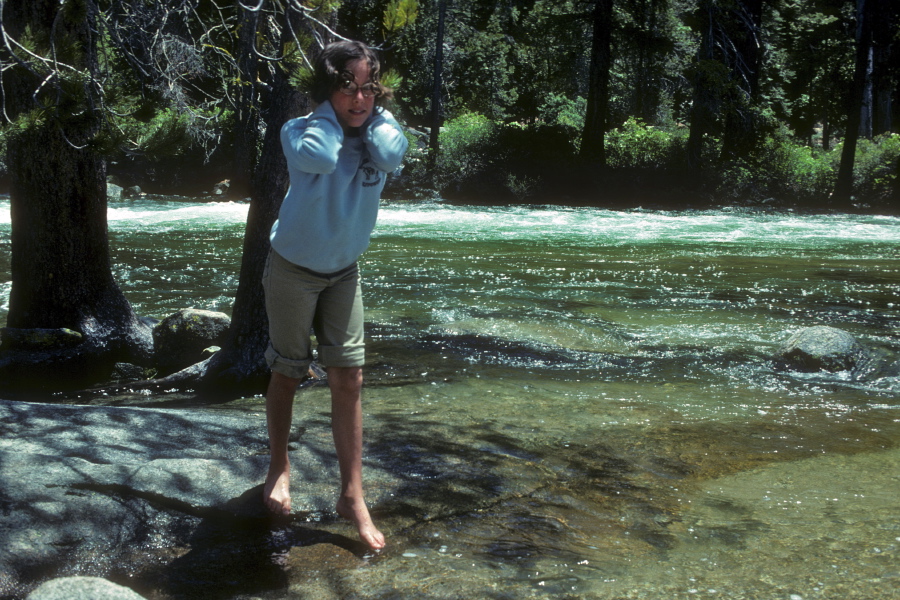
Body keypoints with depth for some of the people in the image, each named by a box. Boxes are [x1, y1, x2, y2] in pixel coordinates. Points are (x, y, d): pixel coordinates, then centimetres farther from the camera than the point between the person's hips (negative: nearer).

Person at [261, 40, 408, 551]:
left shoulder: (376, 130, -5)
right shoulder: (302, 131, -17)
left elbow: (392, 155, -28)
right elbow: (321, 158, -40)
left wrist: (374, 110, -17)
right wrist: (328, 109, -25)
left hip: (344, 271, 4)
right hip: (294, 268, -3)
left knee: (349, 377, -1)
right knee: (289, 373, 10)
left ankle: (352, 494, 6)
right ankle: (280, 466, 32)